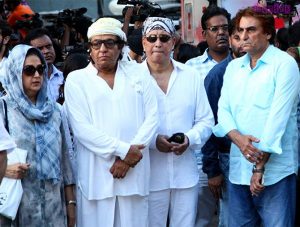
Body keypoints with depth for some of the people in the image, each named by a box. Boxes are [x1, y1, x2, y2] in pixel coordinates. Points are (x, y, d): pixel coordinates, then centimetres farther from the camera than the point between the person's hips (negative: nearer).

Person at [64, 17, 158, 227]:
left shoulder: (138, 72, 11)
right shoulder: (76, 79, 5)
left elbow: (152, 117, 3)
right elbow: (82, 128, -6)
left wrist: (129, 154, -9)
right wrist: (123, 149, -12)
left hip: (134, 172, 2)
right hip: (96, 175, -2)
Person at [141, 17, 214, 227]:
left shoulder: (191, 76, 7)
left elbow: (206, 120, 8)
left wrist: (190, 138, -12)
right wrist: (153, 140, -19)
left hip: (186, 174, 3)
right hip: (149, 175, -2)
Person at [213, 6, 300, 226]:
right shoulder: (233, 67, 12)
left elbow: (278, 116, -13)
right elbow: (223, 109, 8)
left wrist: (260, 166, -14)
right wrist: (238, 139, -13)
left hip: (275, 169, -5)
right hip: (239, 168, 5)